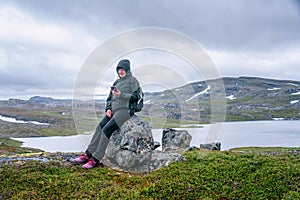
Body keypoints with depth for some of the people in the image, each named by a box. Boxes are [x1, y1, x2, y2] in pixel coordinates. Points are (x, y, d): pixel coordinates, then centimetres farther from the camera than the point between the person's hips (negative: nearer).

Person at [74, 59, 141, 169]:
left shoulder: (132, 80, 1)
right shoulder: (117, 82, 21)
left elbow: (136, 97, -8)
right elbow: (110, 97, 21)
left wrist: (121, 95, -19)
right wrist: (108, 108, 4)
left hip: (125, 110, -7)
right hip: (113, 110, 7)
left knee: (107, 129, -21)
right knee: (99, 128, -11)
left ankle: (96, 159, -20)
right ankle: (88, 154, -10)